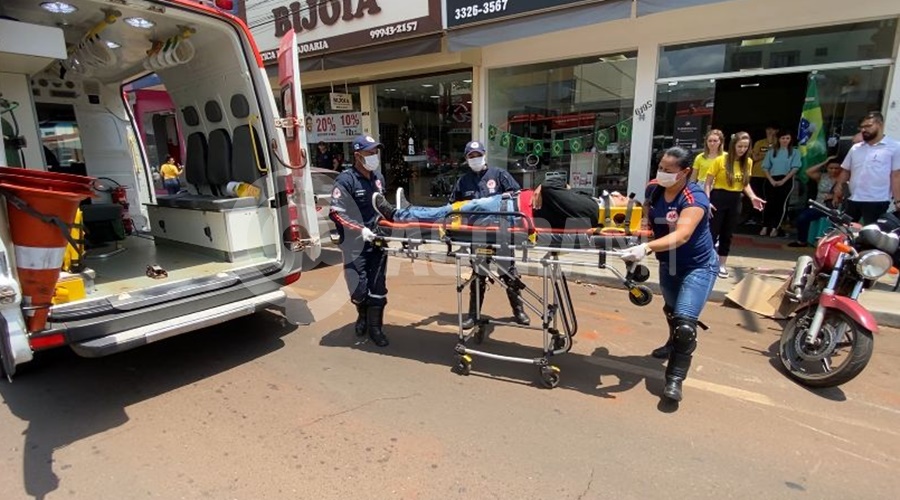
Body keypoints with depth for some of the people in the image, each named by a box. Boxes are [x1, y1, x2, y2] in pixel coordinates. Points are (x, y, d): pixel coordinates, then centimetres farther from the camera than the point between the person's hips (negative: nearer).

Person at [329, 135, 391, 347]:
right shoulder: (345, 180, -12)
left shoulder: (378, 177, 10)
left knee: (377, 286, 6)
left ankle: (375, 327, 20)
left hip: (377, 240, 5)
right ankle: (363, 316, 32)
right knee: (360, 288, -1)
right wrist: (360, 230, -21)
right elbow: (336, 213, -16)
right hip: (356, 243, -5)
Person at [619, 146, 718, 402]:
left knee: (684, 322, -17)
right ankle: (673, 344, 57)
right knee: (671, 311, 27)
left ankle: (675, 378, -1)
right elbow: (646, 219, 9)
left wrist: (646, 248, -58)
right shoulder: (654, 191, -10)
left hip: (698, 267, -7)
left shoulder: (695, 198, -29)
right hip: (668, 265, 7)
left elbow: (681, 236, -45)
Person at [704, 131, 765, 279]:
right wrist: (707, 200, -16)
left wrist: (753, 197, -2)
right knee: (712, 232, -2)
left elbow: (745, 183, 14)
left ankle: (721, 265, 21)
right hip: (718, 198, -5)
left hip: (735, 201, 5)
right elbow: (708, 182, -7)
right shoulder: (721, 160, -9)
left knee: (727, 234, 11)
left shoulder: (748, 162, 6)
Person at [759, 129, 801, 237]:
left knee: (781, 203, -1)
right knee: (769, 203, 0)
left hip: (786, 180, -1)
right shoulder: (771, 151, 8)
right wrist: (771, 180, -9)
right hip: (771, 180, 1)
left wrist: (783, 180, -12)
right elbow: (765, 167, 3)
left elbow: (795, 168, -3)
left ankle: (775, 228, 3)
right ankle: (765, 227, 4)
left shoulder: (795, 152, 4)